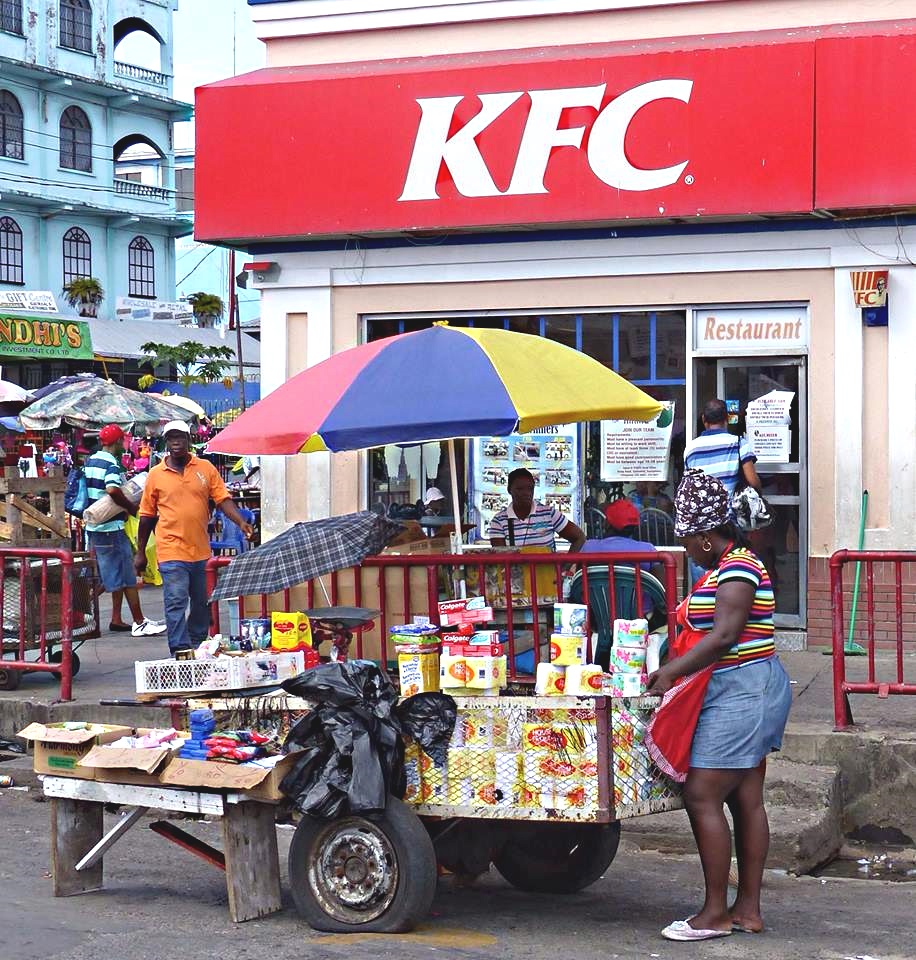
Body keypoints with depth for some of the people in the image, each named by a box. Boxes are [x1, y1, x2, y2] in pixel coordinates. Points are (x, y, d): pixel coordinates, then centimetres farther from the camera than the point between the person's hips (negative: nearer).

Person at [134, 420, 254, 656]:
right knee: (176, 603, -10)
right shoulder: (156, 475, 3)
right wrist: (140, 553, 9)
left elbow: (223, 499, 3)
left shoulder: (206, 468, 7)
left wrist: (241, 522, -15)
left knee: (201, 605, 13)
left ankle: (198, 647, 28)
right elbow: (147, 515, 8)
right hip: (172, 552, -3)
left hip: (201, 551, 3)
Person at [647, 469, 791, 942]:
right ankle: (748, 908, 14)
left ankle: (715, 912, -5)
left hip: (739, 695, -11)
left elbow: (724, 636, -23)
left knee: (702, 796, -10)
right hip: (748, 692, 11)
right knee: (746, 800, 10)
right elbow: (715, 632, 19)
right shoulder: (729, 568, 17)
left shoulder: (735, 571, -15)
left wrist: (670, 671, -19)